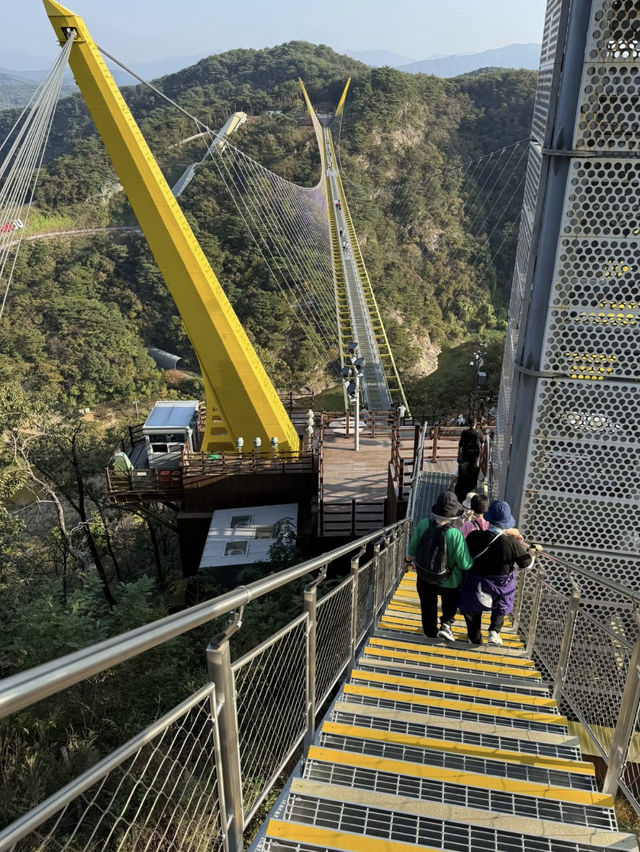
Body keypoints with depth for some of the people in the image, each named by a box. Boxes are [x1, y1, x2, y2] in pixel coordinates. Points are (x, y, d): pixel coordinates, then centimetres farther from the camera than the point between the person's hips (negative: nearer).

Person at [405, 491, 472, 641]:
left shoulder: (423, 524, -23)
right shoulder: (455, 535, -34)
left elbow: (411, 552, -10)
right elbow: (465, 564, -26)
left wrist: (410, 559, 13)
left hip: (424, 578, 3)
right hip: (448, 581, -2)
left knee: (428, 606, 27)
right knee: (450, 603, 31)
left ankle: (430, 632, 43)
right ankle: (446, 624, 18)